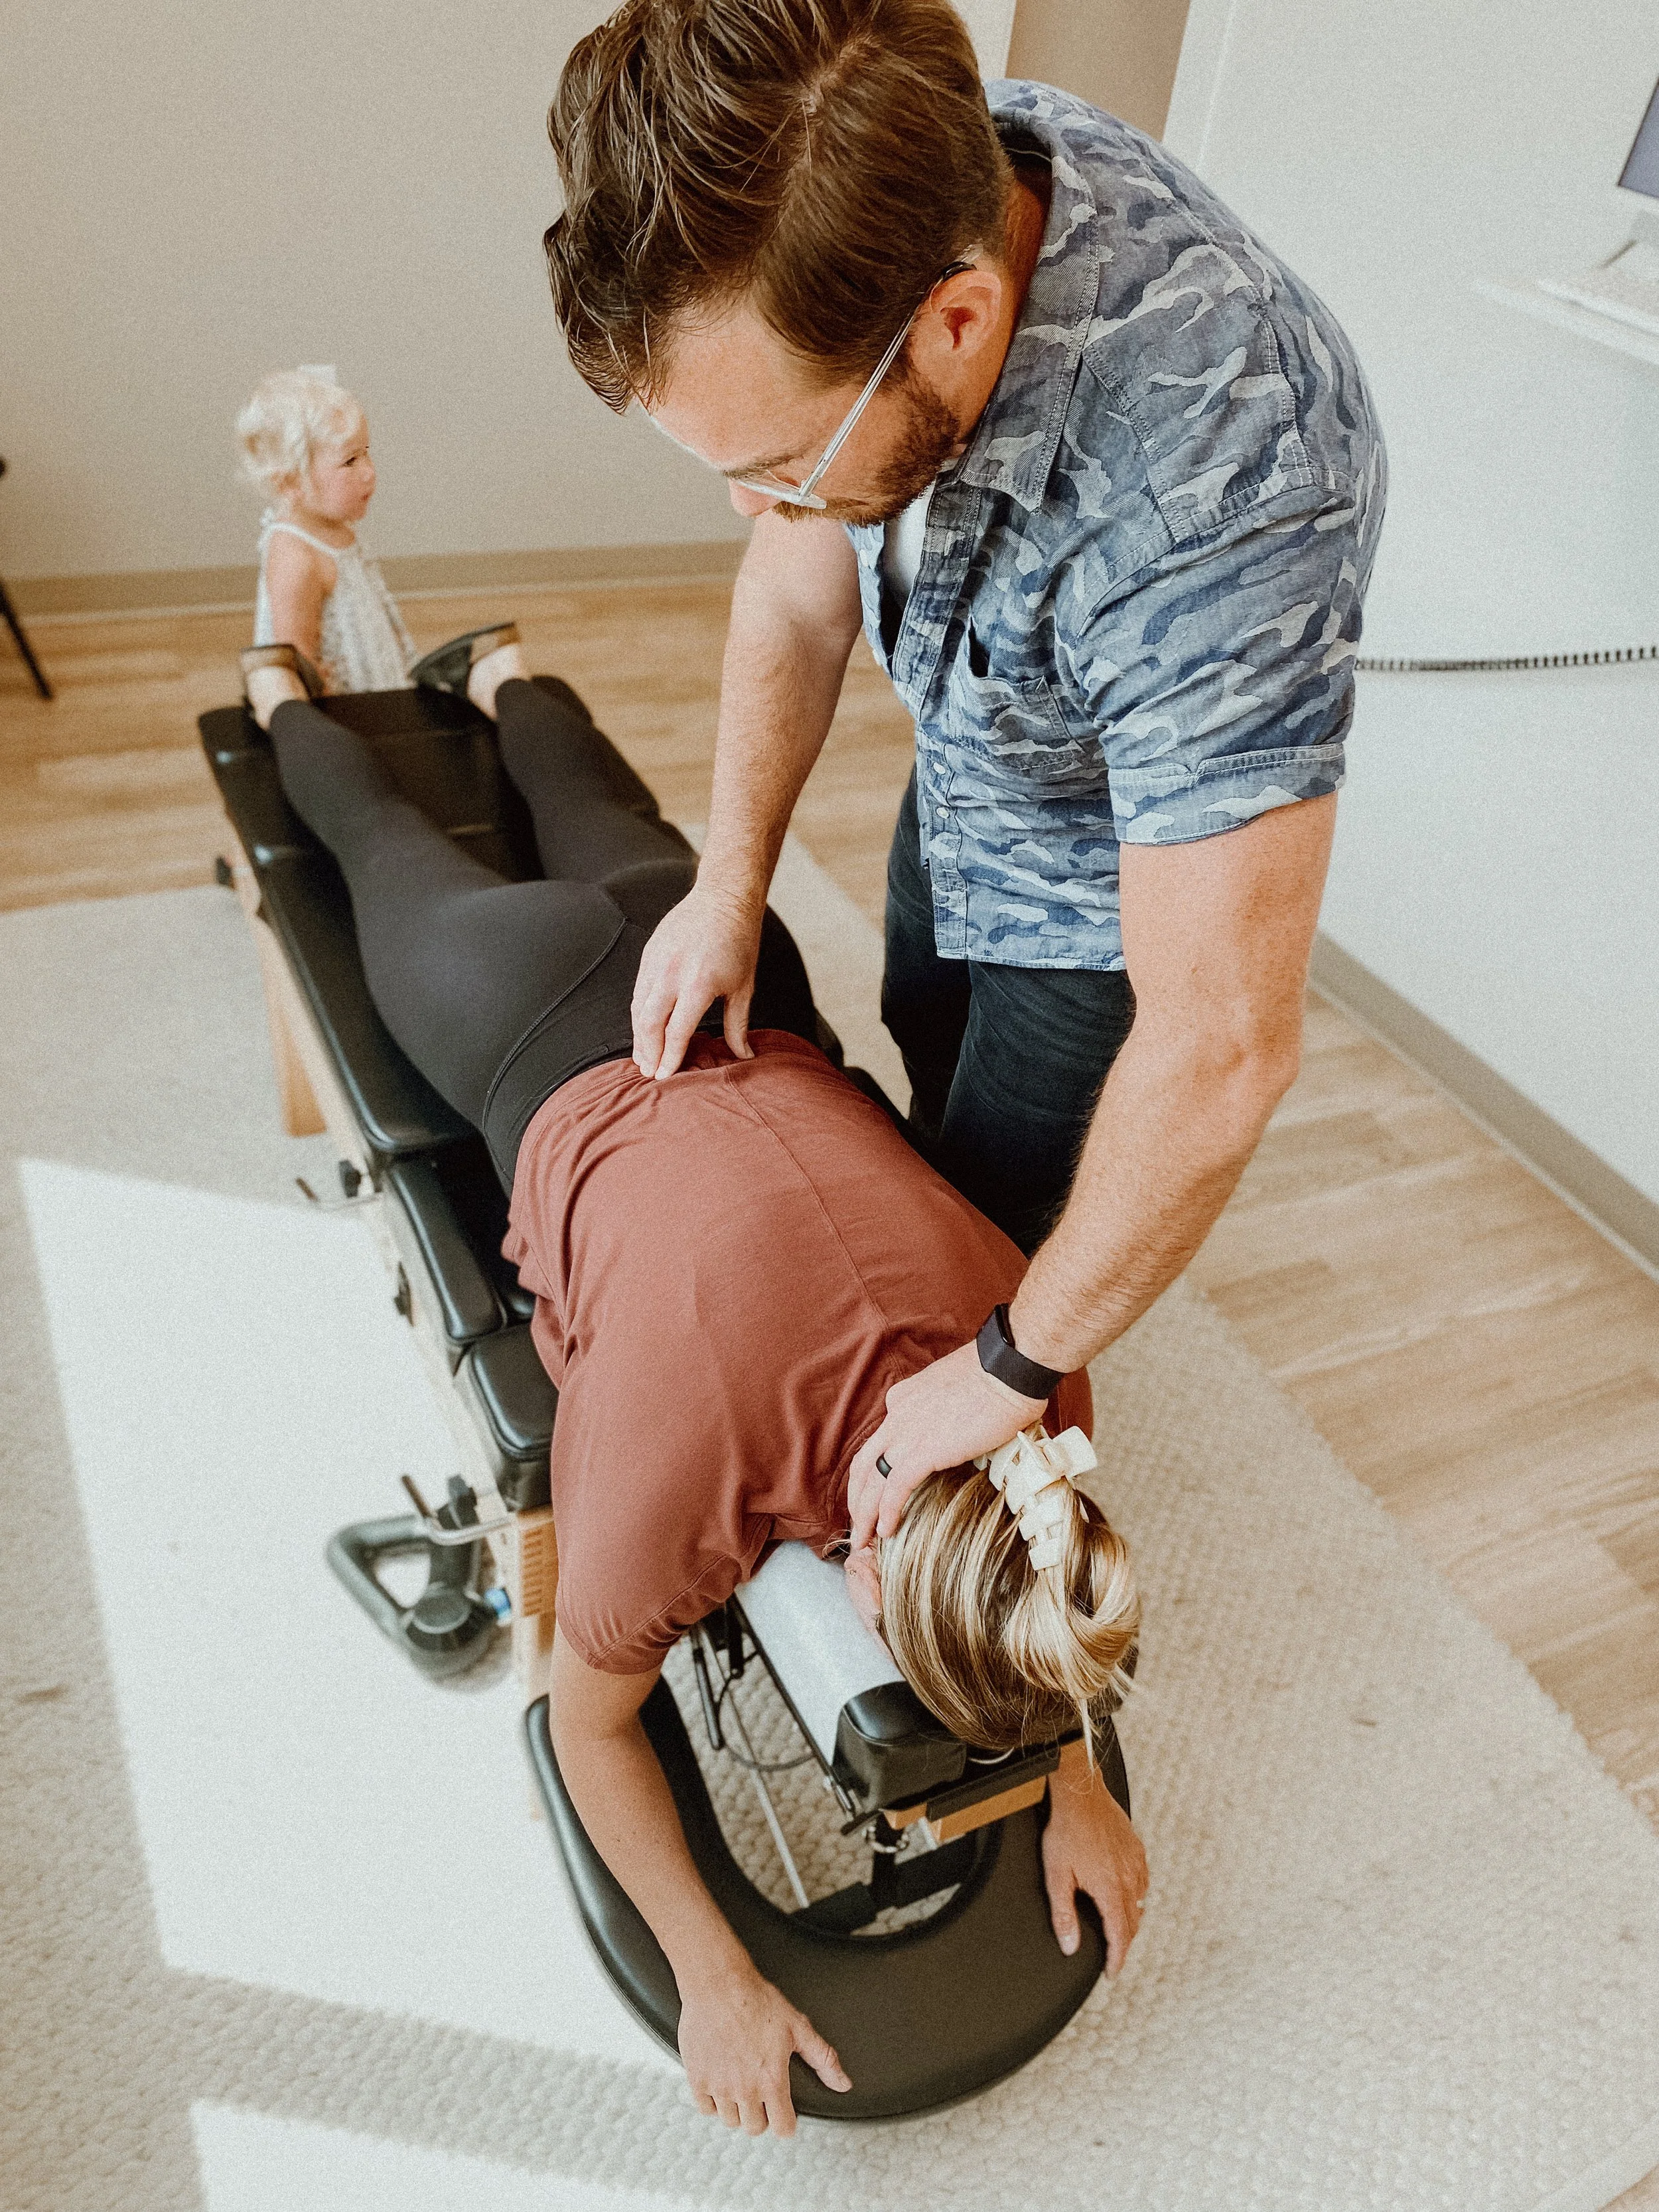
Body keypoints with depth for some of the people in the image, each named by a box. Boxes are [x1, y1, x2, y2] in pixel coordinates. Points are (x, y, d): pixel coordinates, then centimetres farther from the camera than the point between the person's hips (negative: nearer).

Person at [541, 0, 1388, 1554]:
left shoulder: (1216, 480, -44)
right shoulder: (891, 192, -23)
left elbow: (1216, 1052, -40)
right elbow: (800, 587, -7)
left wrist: (1006, 1373, -28)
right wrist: (730, 884, -8)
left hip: (1127, 865, -6)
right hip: (964, 781, 7)